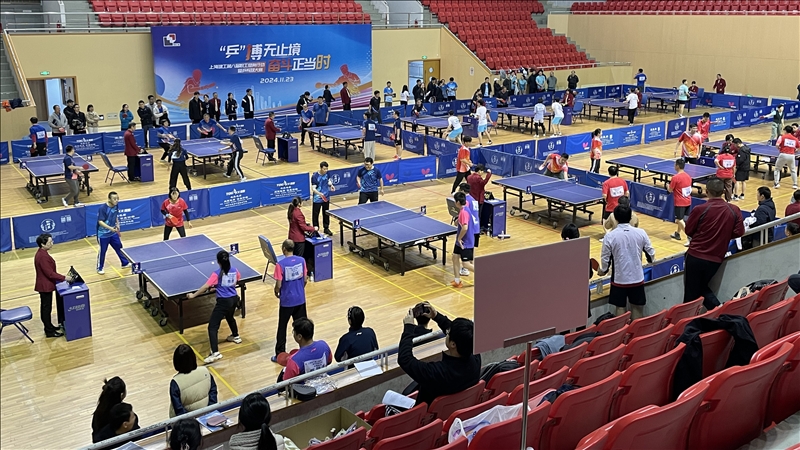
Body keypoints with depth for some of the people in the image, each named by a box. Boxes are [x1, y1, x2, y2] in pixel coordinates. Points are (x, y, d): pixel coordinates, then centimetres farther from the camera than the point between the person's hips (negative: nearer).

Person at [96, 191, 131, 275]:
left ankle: (125, 263, 34)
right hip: (103, 234, -6)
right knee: (102, 251, 8)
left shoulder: (116, 206, -6)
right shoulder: (103, 208, -25)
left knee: (119, 248, 16)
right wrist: (110, 228, -34)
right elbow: (100, 222, -25)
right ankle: (99, 268, 24)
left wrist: (117, 225, 0)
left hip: (113, 233, 6)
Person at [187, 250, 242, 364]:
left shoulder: (217, 274, -16)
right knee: (230, 317, 38)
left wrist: (193, 295, -10)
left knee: (212, 327, -6)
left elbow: (205, 287, -19)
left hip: (223, 302, -7)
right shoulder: (234, 270, 0)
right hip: (234, 299, 7)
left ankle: (215, 353, -16)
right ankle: (236, 337, 58)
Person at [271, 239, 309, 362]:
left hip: (286, 301, -4)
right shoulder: (301, 260, -5)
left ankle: (280, 355, 16)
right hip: (300, 299, 4)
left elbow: (278, 285, -15)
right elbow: (305, 280, 2)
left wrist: (276, 292, 6)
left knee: (282, 327, 10)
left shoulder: (281, 264, -18)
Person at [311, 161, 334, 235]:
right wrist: (319, 193, -39)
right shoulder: (315, 176, -20)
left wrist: (331, 185, -3)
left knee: (326, 214, 15)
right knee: (315, 214, 5)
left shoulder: (327, 174, -3)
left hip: (326, 198, 5)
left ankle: (326, 228, 29)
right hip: (317, 199, -5)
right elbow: (313, 188, -22)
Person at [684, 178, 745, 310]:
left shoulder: (700, 210, -14)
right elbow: (739, 232, 1)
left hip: (695, 256, -4)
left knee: (691, 294, 8)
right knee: (703, 287, 23)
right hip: (716, 259, 5)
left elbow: (689, 231, -3)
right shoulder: (734, 210, -3)